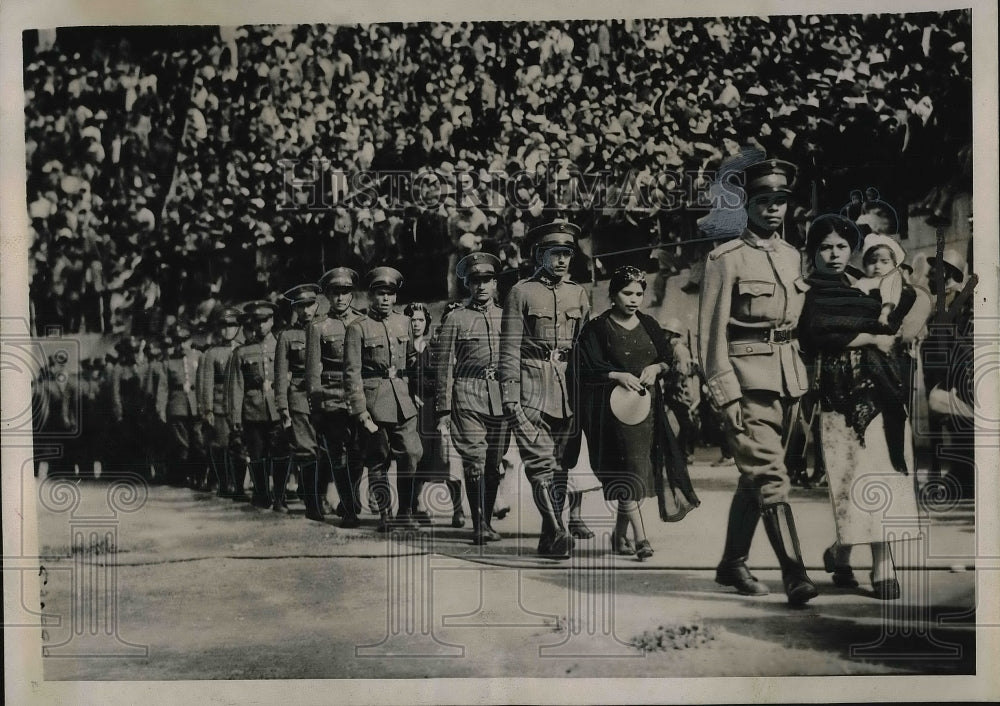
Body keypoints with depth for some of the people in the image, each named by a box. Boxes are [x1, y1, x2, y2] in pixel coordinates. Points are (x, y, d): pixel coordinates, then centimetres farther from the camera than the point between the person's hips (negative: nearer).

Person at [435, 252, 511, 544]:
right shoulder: (455, 319, 5)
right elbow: (445, 366, 4)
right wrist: (443, 409, -1)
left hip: (501, 398, 3)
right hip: (467, 397, -3)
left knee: (494, 464, 6)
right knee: (475, 460, -12)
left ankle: (487, 522, 19)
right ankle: (479, 526, -10)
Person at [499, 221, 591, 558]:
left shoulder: (578, 294, 14)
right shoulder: (521, 292, 2)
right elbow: (509, 347, -2)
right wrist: (509, 393, -9)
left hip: (568, 389, 4)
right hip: (531, 389, -4)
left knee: (560, 463, 5)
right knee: (541, 462, -13)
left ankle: (549, 537, 13)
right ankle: (558, 532, -17)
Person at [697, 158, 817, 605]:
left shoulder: (793, 257, 14)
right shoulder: (726, 260, -6)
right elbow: (711, 334, -9)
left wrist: (804, 384, 13)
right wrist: (726, 396, -15)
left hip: (789, 379, 7)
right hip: (747, 380, -7)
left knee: (754, 475, 13)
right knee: (770, 475, -12)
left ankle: (732, 564, 25)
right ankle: (794, 575, -12)